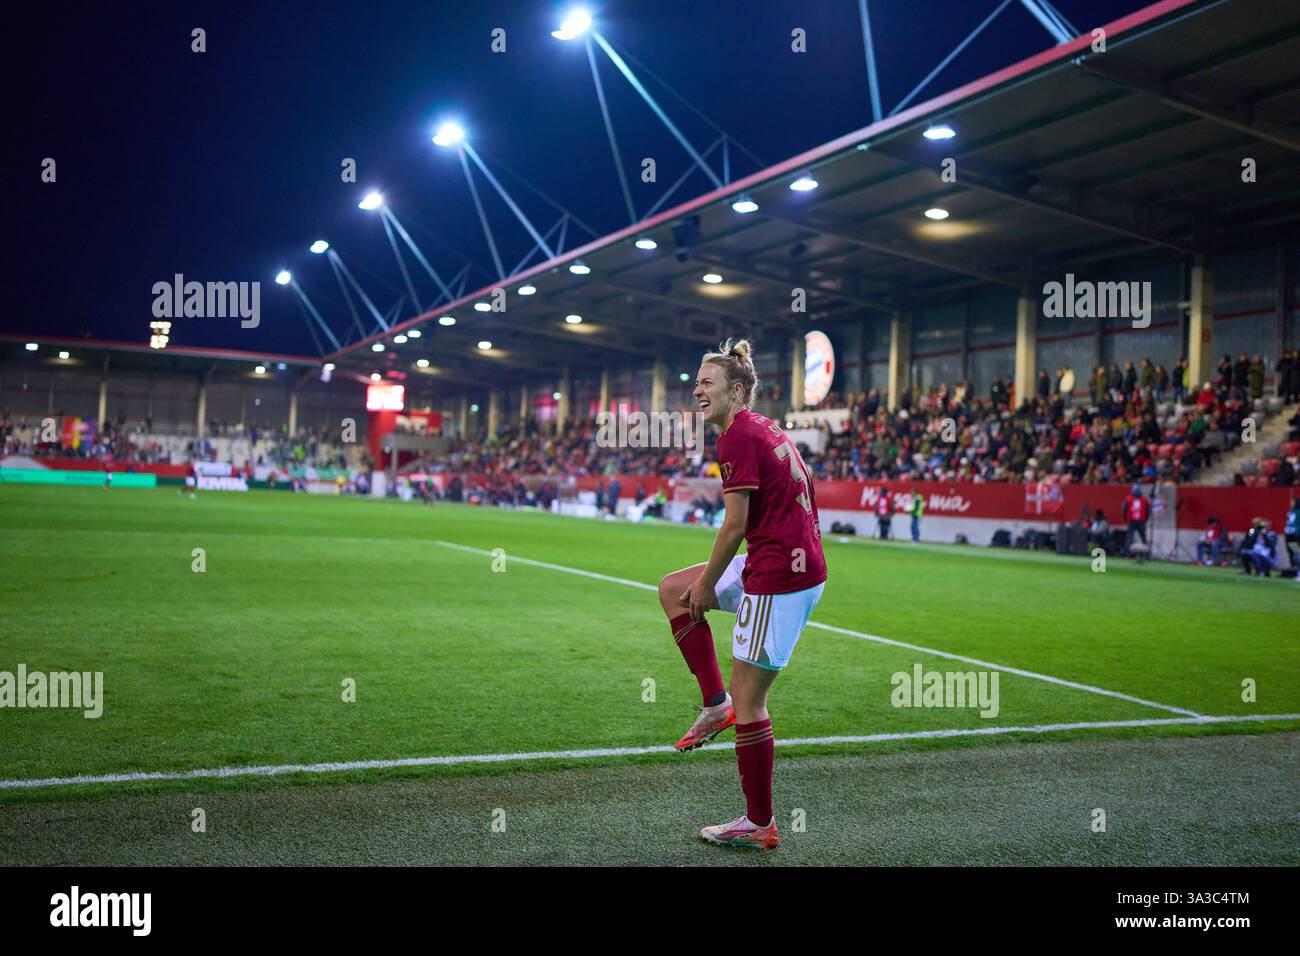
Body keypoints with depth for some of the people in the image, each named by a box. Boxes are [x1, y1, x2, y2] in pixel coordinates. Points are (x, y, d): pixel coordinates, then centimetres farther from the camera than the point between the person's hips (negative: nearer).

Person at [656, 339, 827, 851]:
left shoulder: (738, 436, -14)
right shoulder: (766, 429, 15)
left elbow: (735, 525, -17)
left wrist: (707, 584, -4)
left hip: (779, 576, -10)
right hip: (802, 563, 10)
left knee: (748, 698, -2)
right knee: (673, 590, 15)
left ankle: (759, 824, 9)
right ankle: (716, 703, 15)